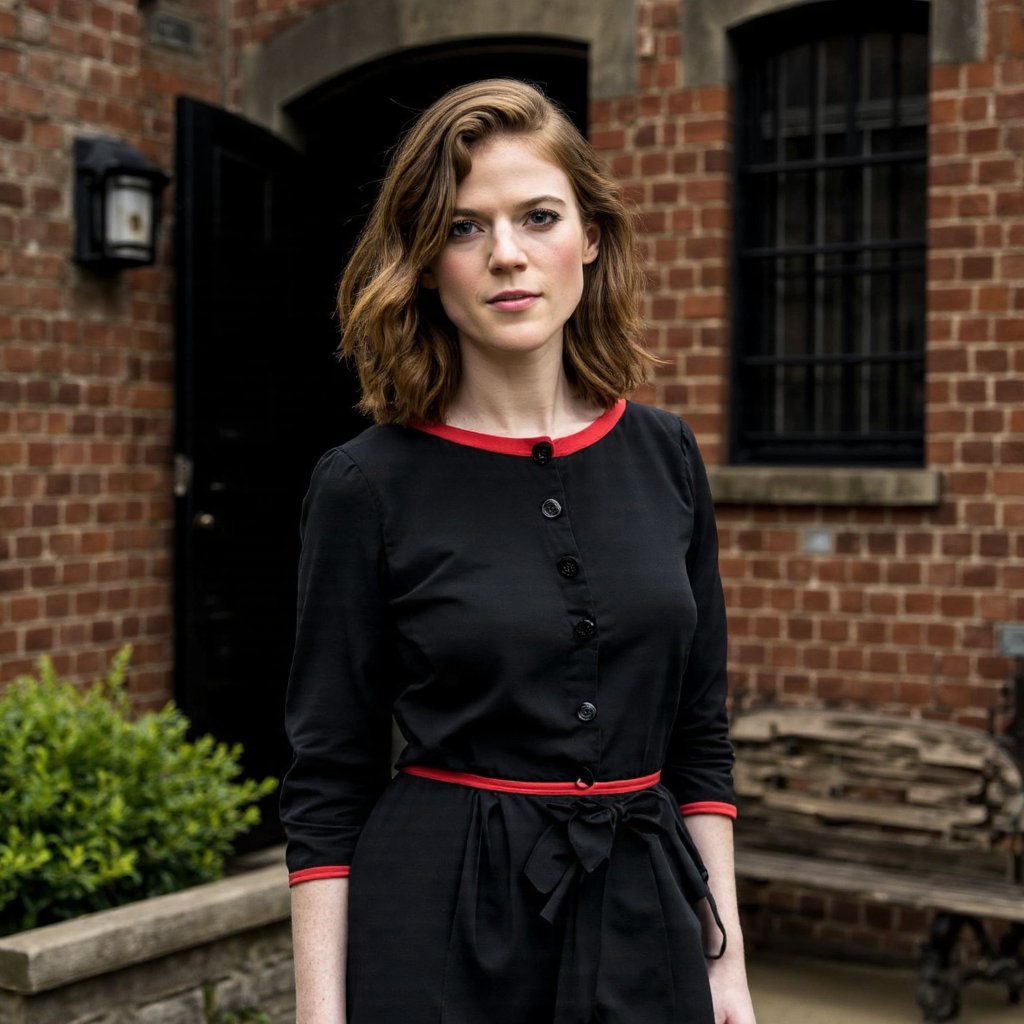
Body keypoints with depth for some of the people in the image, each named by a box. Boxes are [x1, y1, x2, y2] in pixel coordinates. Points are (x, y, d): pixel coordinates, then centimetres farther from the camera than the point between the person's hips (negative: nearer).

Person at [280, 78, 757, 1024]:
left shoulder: (665, 457, 2)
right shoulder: (367, 485, -8)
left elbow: (698, 736, 8)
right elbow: (328, 785, -6)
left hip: (643, 913, 4)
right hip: (441, 933, -3)